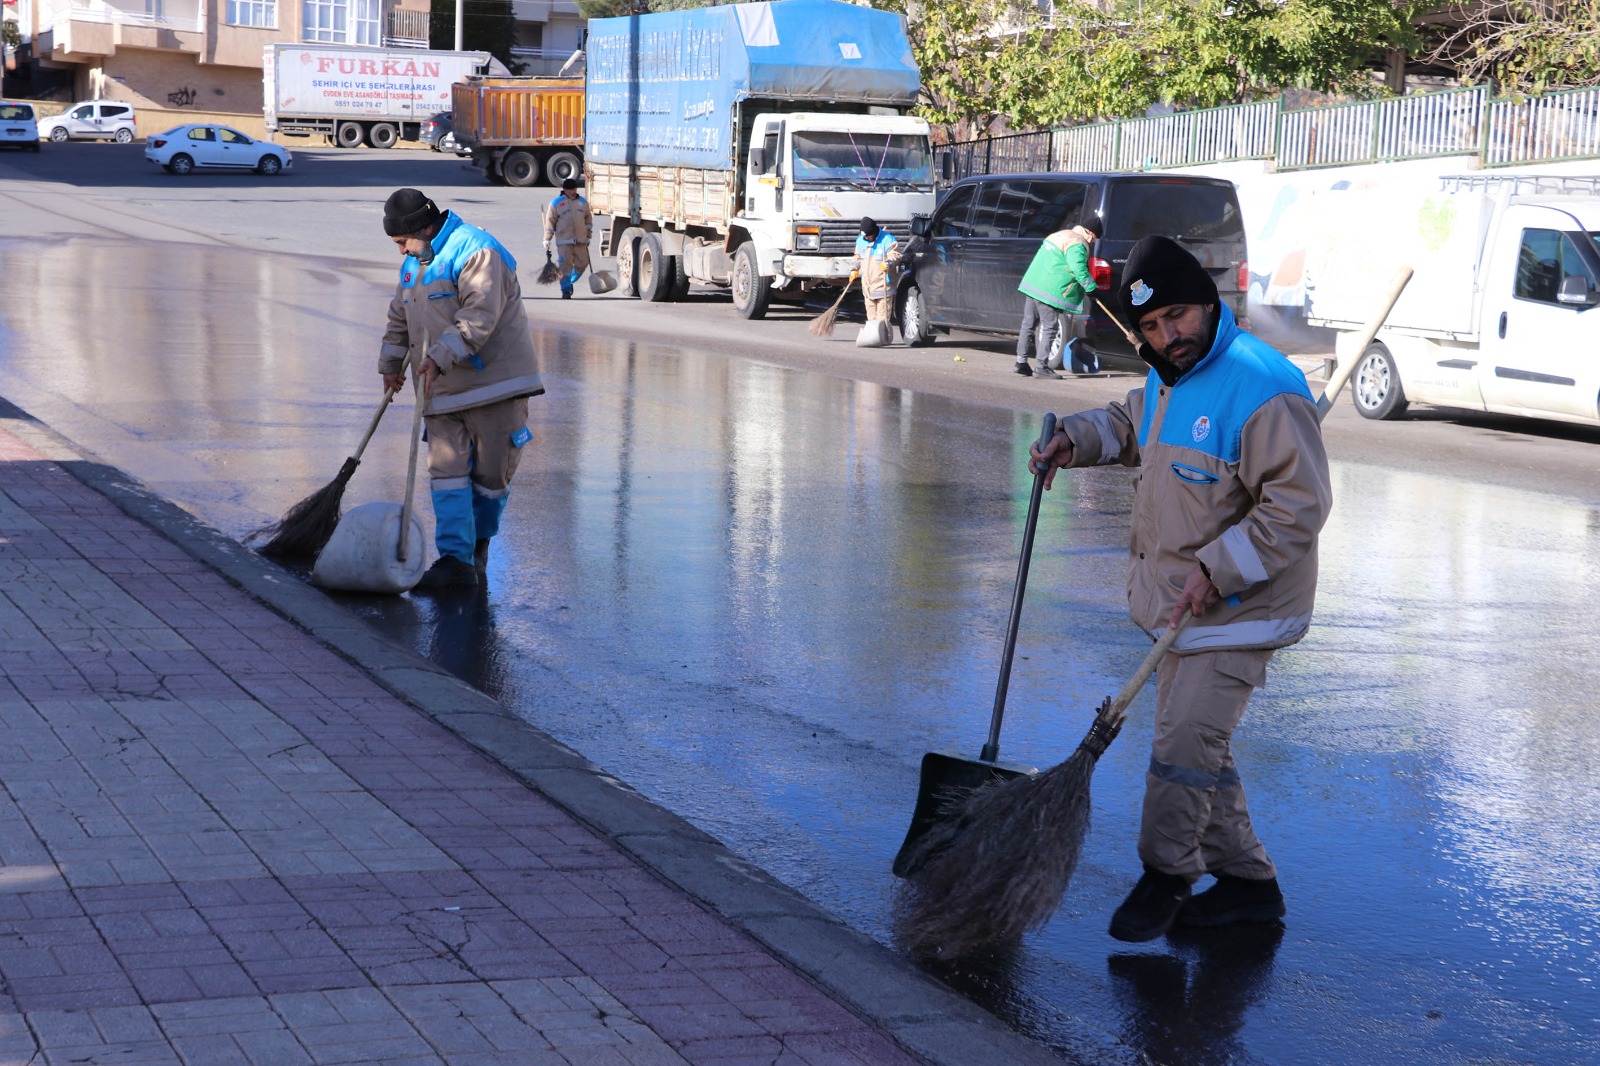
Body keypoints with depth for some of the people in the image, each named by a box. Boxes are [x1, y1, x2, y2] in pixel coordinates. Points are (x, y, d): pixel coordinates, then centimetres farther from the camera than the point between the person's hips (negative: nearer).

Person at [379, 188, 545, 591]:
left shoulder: (475, 251, -14)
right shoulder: (413, 263, 15)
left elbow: (479, 315, -24)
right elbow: (399, 318, 29)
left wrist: (441, 357, -31)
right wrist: (391, 362, 20)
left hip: (493, 383, -7)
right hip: (442, 391, 7)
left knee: (491, 473, 2)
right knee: (446, 471, -5)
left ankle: (479, 545, 23)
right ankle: (456, 560, -8)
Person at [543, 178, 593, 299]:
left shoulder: (583, 202, 12)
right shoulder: (556, 203, 0)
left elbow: (588, 218, 23)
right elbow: (550, 223, 0)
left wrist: (589, 235, 21)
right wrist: (547, 242, -3)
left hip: (581, 241, 4)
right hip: (564, 242, -4)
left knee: (582, 264, 4)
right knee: (565, 265, -10)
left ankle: (570, 282, 27)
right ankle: (566, 290, -3)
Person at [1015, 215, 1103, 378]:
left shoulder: (1058, 236, 22)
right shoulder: (1078, 244, -9)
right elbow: (1079, 270, -20)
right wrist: (1091, 288, -11)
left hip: (1031, 284, 9)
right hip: (1049, 290, -9)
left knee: (1028, 324, 13)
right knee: (1050, 328, -4)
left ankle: (1021, 362, 15)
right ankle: (1042, 367, -5)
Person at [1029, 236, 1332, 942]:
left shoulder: (1263, 390, -21)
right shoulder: (1169, 376, 9)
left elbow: (1298, 505, -23)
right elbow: (1130, 425, 29)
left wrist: (1217, 569, -25)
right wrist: (1076, 440, 8)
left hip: (1233, 610, -9)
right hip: (1178, 604, 9)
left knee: (1184, 745, -7)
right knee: (1195, 744, 15)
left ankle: (1166, 876, 13)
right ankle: (1247, 882, 27)